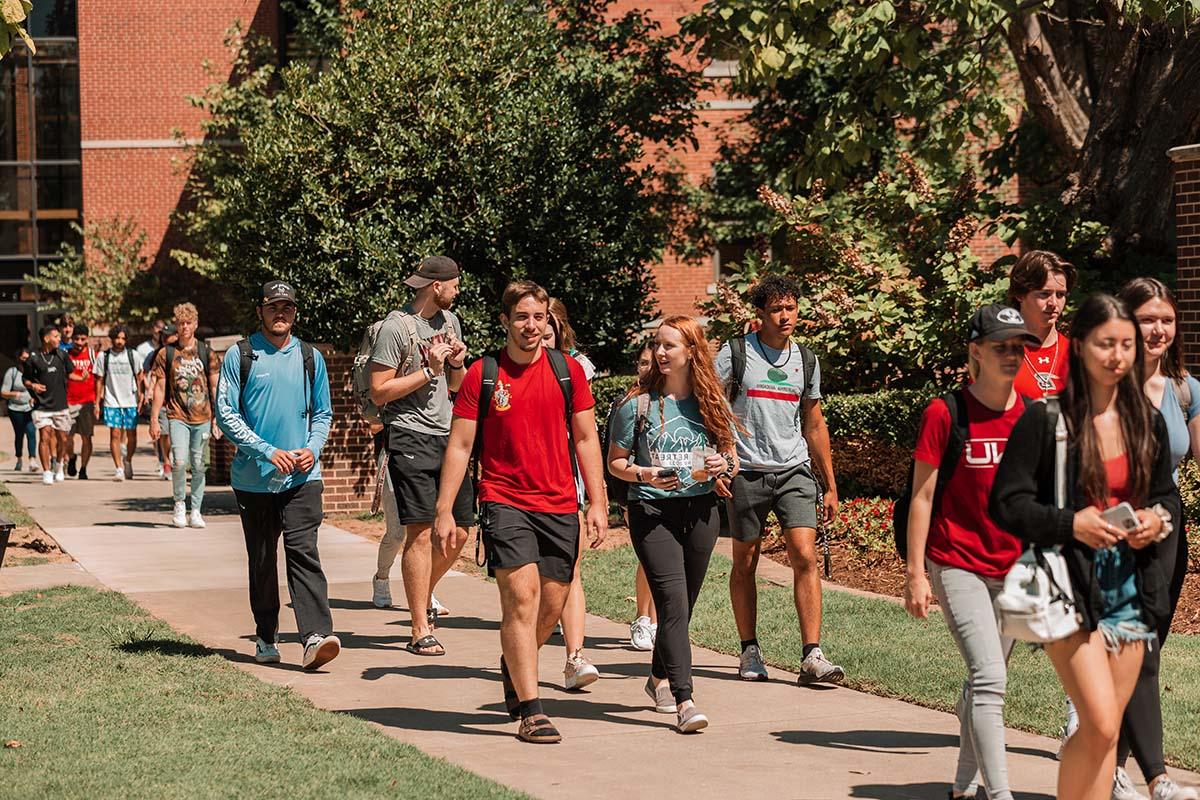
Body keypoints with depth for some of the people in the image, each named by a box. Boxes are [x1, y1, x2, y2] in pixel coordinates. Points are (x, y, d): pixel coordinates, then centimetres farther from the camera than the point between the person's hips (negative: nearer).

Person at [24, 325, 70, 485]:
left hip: (60, 405, 3)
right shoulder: (33, 359, -4)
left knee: (62, 439, 8)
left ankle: (59, 465, 34)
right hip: (42, 406, -3)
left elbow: (69, 374, 17)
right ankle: (46, 472, -4)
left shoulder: (62, 355, 4)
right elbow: (26, 379, 6)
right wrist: (33, 385, -12)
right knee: (45, 437, -11)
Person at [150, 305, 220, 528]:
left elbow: (215, 387, 9)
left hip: (202, 417, 1)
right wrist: (154, 420, 2)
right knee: (179, 462, -16)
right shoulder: (166, 354, 4)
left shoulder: (207, 354, 6)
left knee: (198, 466, 5)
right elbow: (160, 388, 6)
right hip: (178, 417, -1)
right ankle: (179, 503, 5)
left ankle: (196, 511, 15)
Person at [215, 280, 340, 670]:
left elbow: (323, 413, 17)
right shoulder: (240, 356, 1)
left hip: (302, 477, 0)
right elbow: (226, 413, -4)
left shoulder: (310, 357, 11)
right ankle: (266, 638, 20)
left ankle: (316, 636, -24)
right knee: (262, 561, 8)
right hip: (255, 477, 0)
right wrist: (269, 451, -13)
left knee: (303, 552, -13)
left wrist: (313, 449, -3)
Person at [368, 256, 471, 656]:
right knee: (422, 531, -10)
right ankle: (420, 631, -7)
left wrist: (457, 365, 1)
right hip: (409, 436, -7)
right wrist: (428, 371, -14)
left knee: (460, 528, 7)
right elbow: (379, 393, -12)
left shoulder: (449, 320, 15)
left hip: (446, 434, 7)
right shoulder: (396, 327, -9)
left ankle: (422, 596, 30)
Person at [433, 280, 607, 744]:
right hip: (505, 501, -3)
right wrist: (444, 511, -4)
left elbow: (586, 439, 10)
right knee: (521, 598, -15)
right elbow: (460, 446, 1)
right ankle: (531, 712, -13)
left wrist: (598, 503, 3)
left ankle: (513, 664, 41)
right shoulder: (482, 375, 0)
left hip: (560, 505, 3)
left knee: (551, 607, 9)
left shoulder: (568, 371, 6)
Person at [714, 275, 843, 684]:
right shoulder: (735, 353, -1)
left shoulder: (807, 361, 11)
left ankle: (812, 656, -13)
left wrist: (830, 485, 17)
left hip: (795, 470, 2)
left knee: (804, 556, -11)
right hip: (746, 471, -2)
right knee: (745, 562, 6)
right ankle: (750, 651, 19)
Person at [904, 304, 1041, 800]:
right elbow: (922, 495, -7)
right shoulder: (945, 413, -10)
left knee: (984, 679, 14)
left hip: (1014, 569, 5)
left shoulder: (1031, 415, 4)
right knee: (989, 678, -15)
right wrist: (915, 573, -10)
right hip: (958, 564, -5)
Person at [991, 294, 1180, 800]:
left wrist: (1158, 519, -3)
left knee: (1106, 730, 8)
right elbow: (1005, 503, -9)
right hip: (1070, 587, -5)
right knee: (1100, 724, -15)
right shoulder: (1045, 420, -8)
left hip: (1131, 588, 5)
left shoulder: (1147, 422, 8)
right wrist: (1069, 524, -23)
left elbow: (1167, 494, 19)